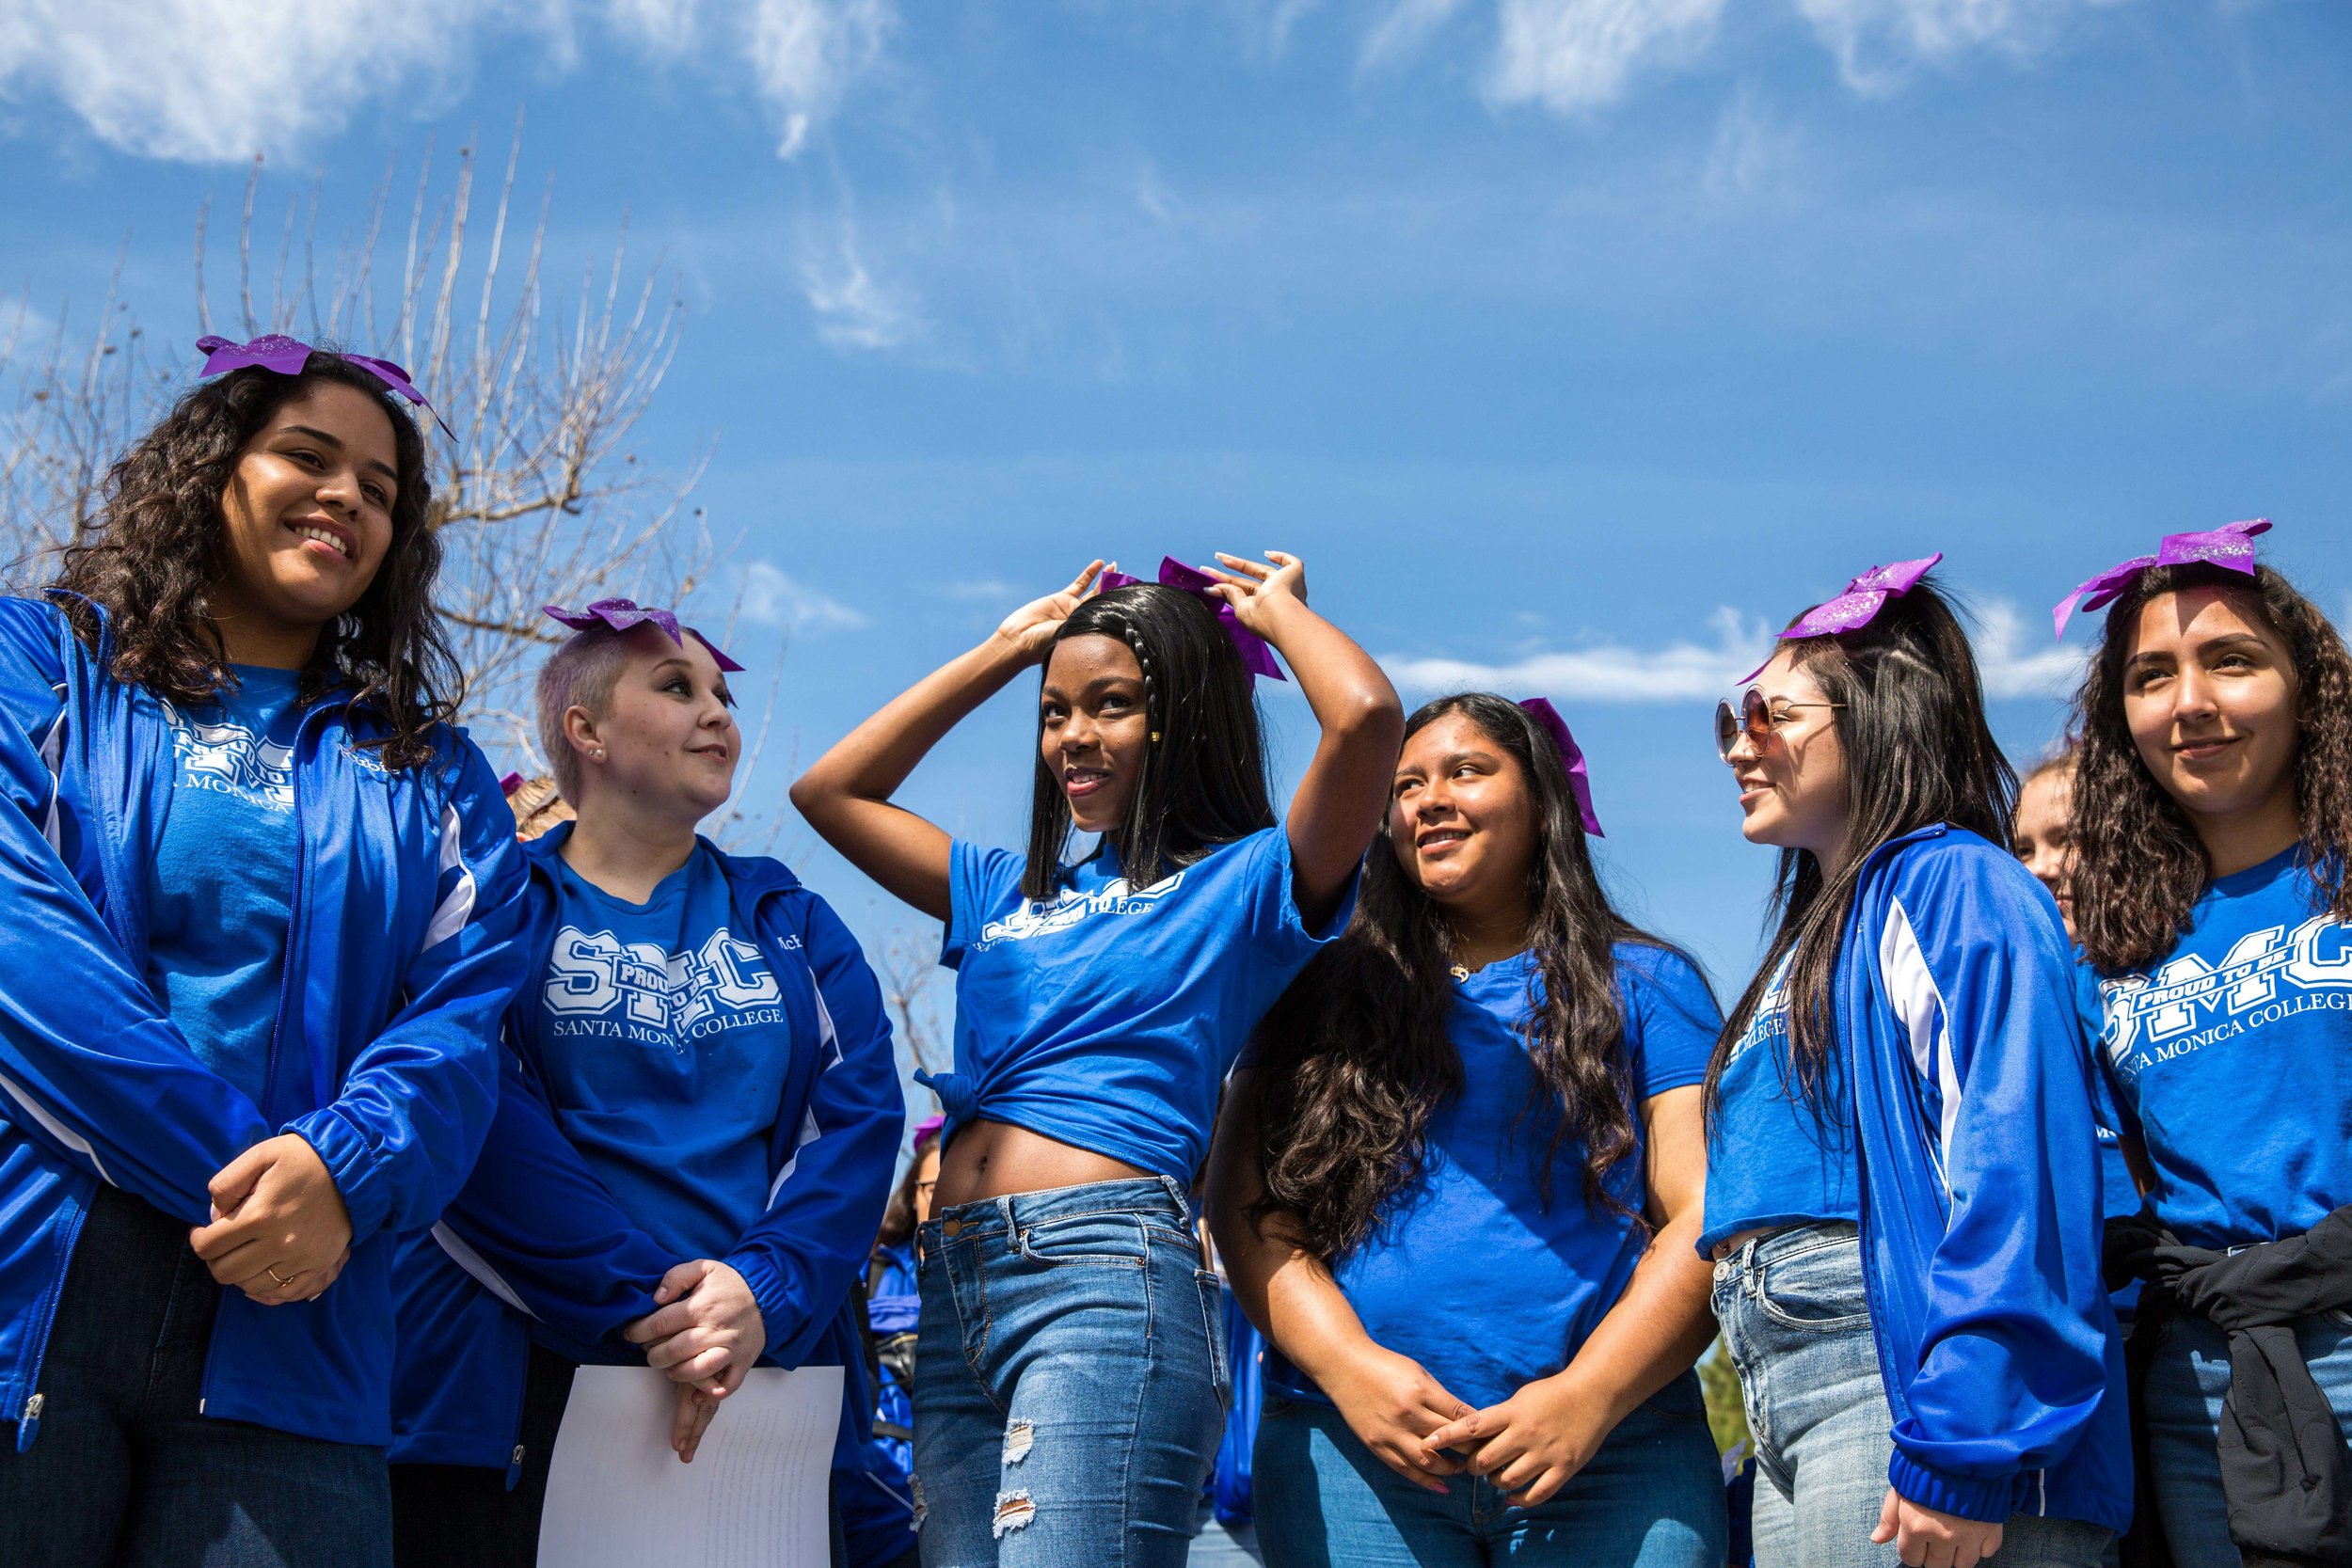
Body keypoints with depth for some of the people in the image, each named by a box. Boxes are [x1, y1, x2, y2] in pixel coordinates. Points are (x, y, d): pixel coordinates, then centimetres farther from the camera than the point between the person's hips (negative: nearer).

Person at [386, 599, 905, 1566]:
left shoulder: (791, 924, 14)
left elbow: (862, 1115, 1)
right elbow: (477, 1119, -10)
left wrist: (764, 1290, -15)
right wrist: (645, 1300, -19)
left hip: (764, 1379, 3)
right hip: (516, 1383, -3)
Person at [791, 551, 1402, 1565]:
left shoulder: (1245, 883, 6)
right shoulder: (1011, 890, 24)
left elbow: (1365, 716, -11)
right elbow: (831, 794, 29)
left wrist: (1277, 614, 11)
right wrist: (1004, 648, 29)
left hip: (1106, 1278, -6)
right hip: (955, 1292, 7)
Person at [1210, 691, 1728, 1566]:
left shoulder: (1644, 986, 10)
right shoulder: (1329, 992, 13)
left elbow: (1708, 1220, 1)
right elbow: (1247, 1203, 6)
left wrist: (1589, 1395, -13)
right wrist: (1348, 1364, -10)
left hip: (1611, 1447, -1)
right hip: (1352, 1443, 1)